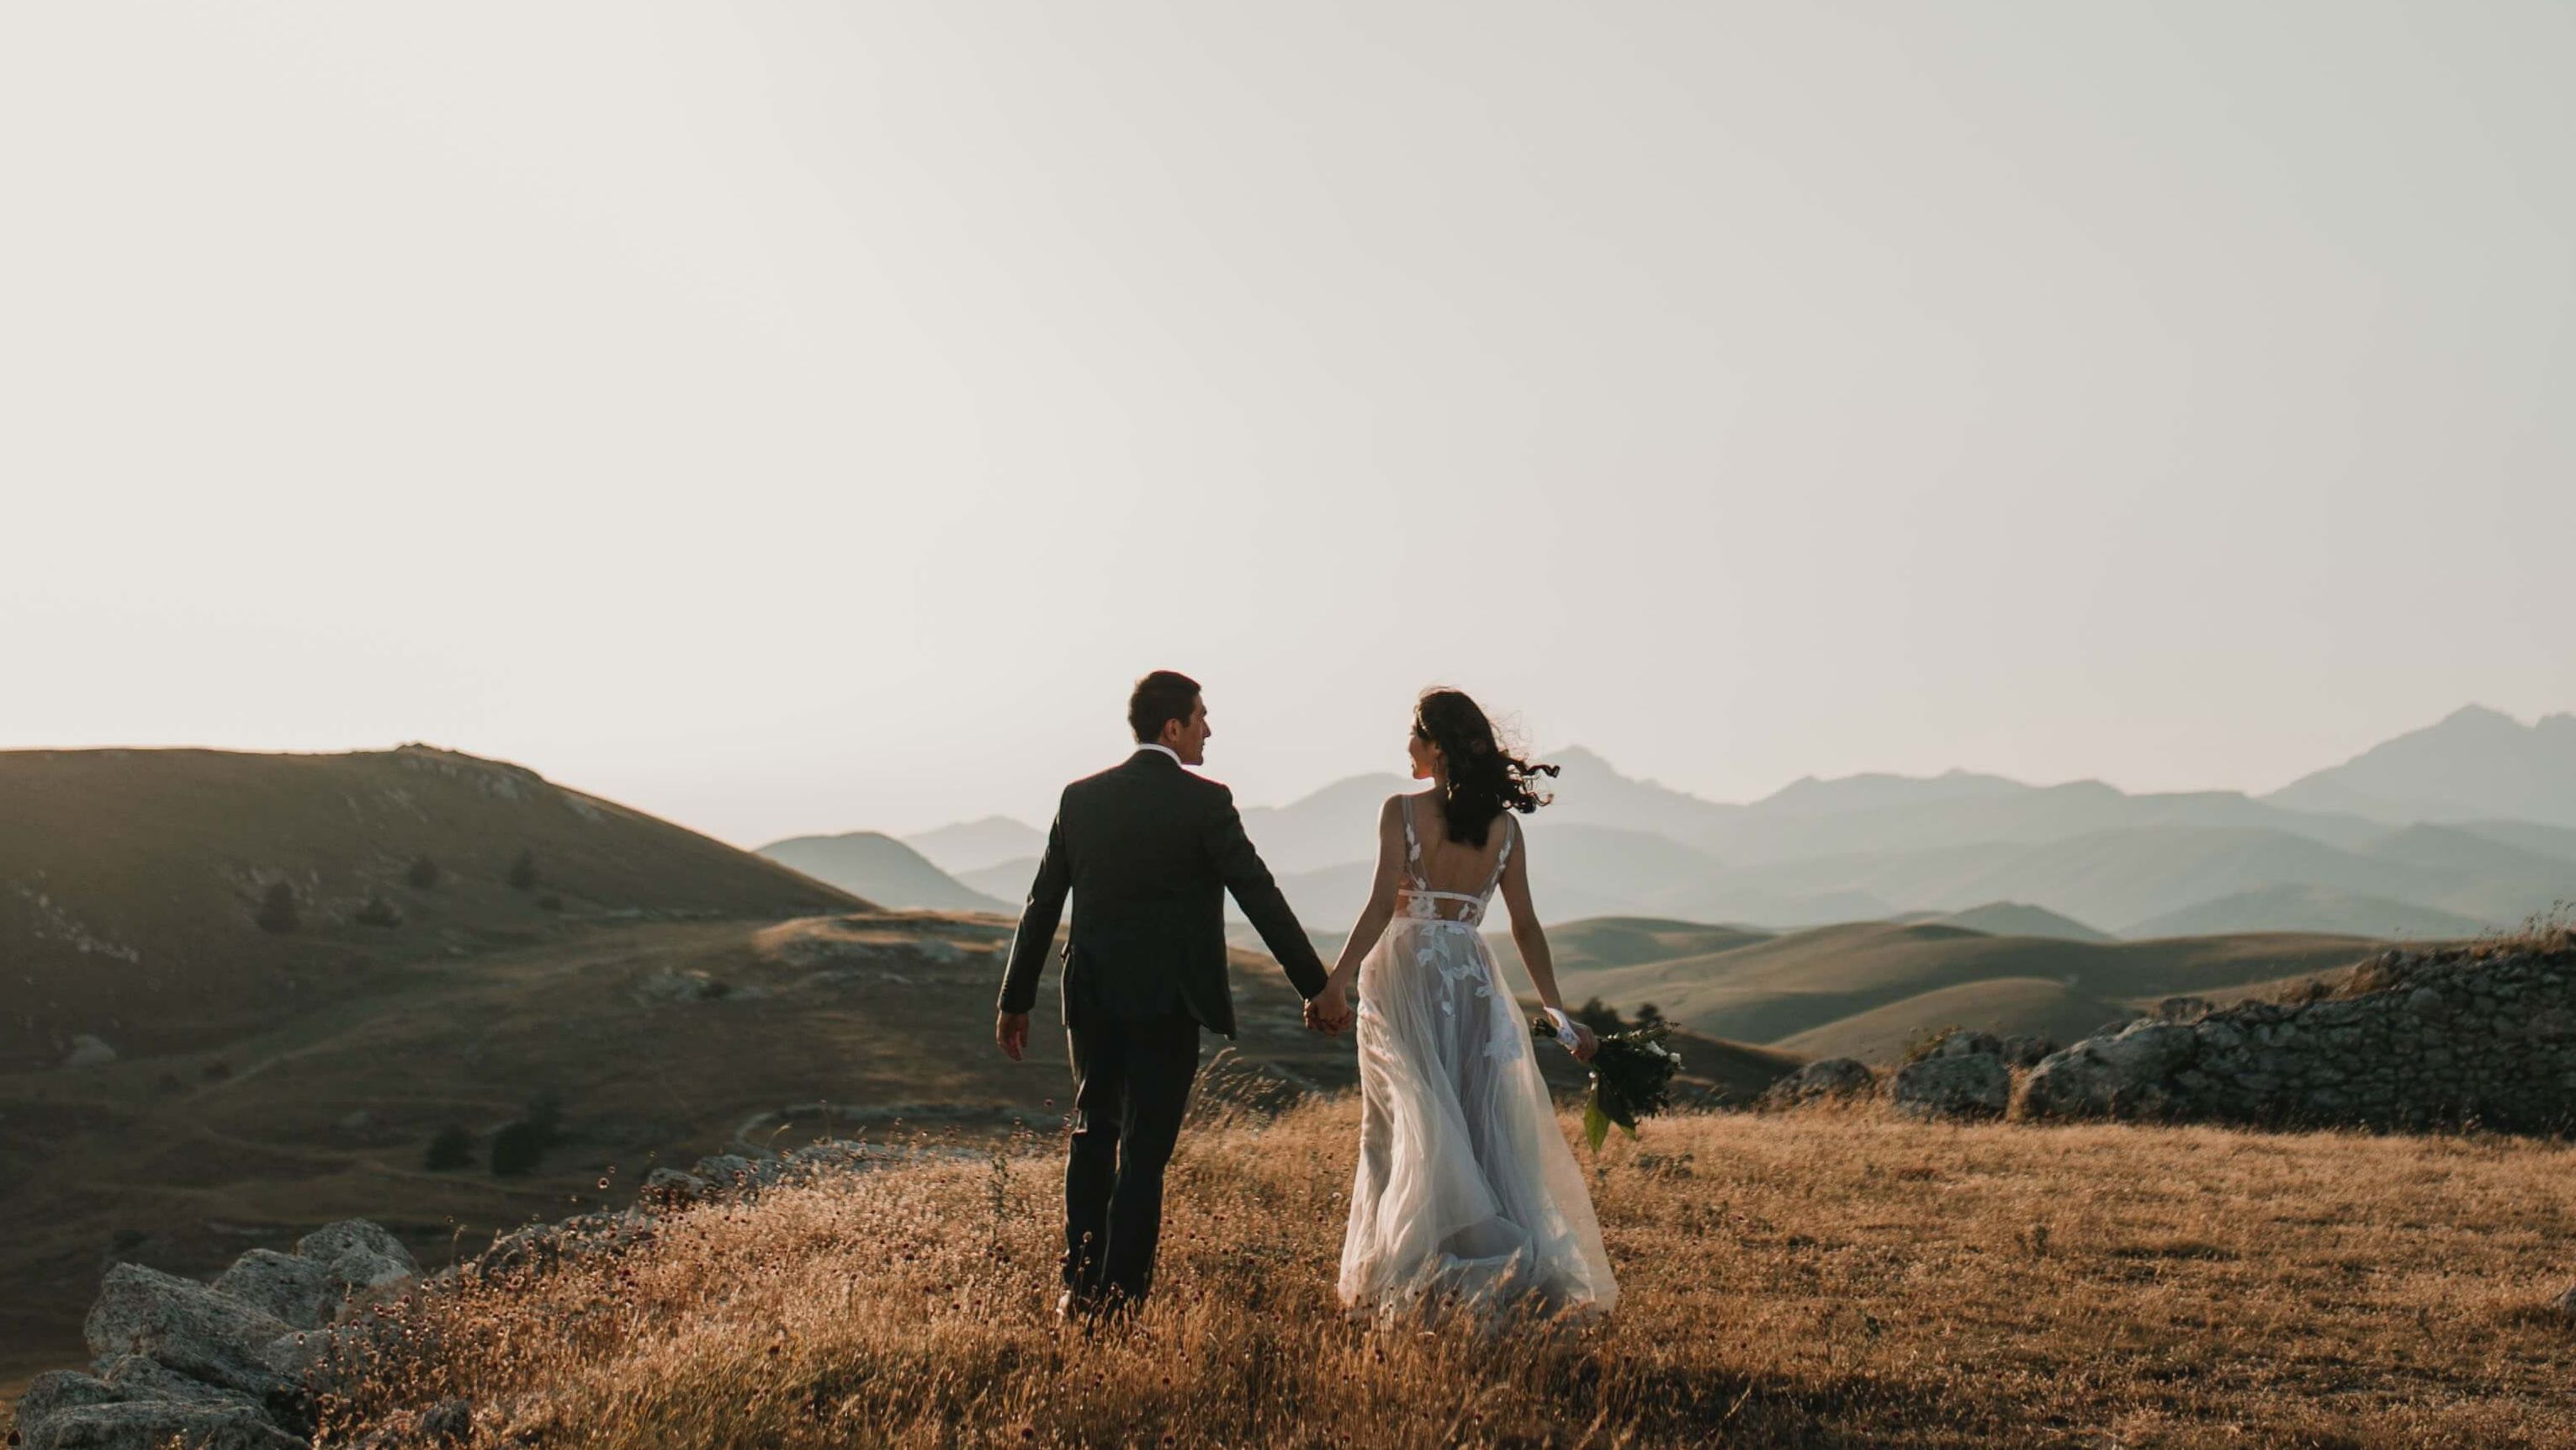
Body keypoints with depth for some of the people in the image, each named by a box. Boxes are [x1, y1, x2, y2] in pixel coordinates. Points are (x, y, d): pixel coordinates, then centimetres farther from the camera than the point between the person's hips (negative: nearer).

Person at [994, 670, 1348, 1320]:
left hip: (1091, 997, 5)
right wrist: (1318, 986, -3)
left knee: (1092, 1133, 20)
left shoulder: (1080, 798, 4)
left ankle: (1080, 1287, 19)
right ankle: (1121, 1296, 4)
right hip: (1167, 1001, -4)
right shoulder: (1204, 801, -10)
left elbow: (1041, 905, 7)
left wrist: (1016, 1000, 14)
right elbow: (1260, 897, -10)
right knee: (1145, 1148, 3)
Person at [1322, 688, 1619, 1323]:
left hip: (1404, 976, -4)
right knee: (1487, 1128, 8)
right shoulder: (1503, 826, 5)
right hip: (1473, 979, 4)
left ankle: (1424, 1276, 2)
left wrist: (1335, 982, -16)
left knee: (1411, 1129, 2)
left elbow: (1382, 906, -15)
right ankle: (1530, 1271, 7)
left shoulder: (1402, 811, -7)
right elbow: (1525, 926, 5)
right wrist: (1558, 1013, 10)